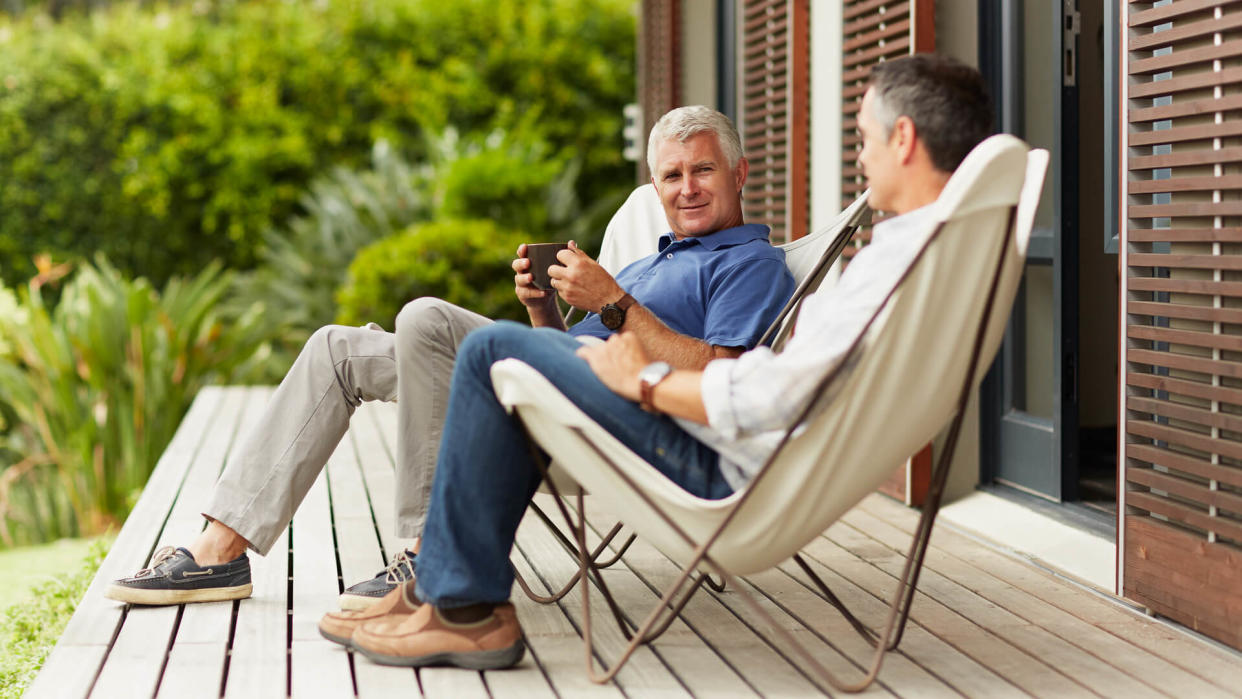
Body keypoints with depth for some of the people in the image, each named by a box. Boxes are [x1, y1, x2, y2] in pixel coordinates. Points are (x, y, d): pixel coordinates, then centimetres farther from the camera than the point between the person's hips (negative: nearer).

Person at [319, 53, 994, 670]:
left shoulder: (899, 258, -25)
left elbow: (767, 401, -29)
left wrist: (647, 381, -13)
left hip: (733, 469, -10)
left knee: (492, 352, -5)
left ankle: (466, 609, 2)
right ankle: (441, 584, 23)